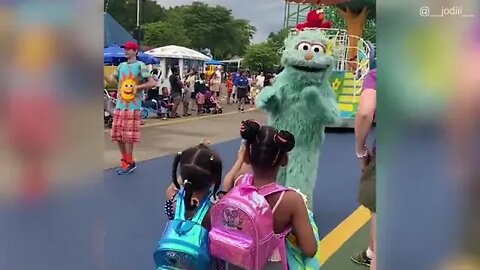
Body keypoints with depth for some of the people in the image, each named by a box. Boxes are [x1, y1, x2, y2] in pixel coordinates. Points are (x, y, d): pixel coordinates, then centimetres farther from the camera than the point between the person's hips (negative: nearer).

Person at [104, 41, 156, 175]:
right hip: (119, 106, 7)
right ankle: (126, 161, 22)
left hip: (133, 107, -7)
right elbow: (111, 79, 8)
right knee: (118, 135, 9)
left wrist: (137, 87, -14)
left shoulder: (140, 65, -5)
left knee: (128, 136, -4)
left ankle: (128, 163, 7)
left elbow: (152, 83, -10)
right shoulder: (121, 66, 13)